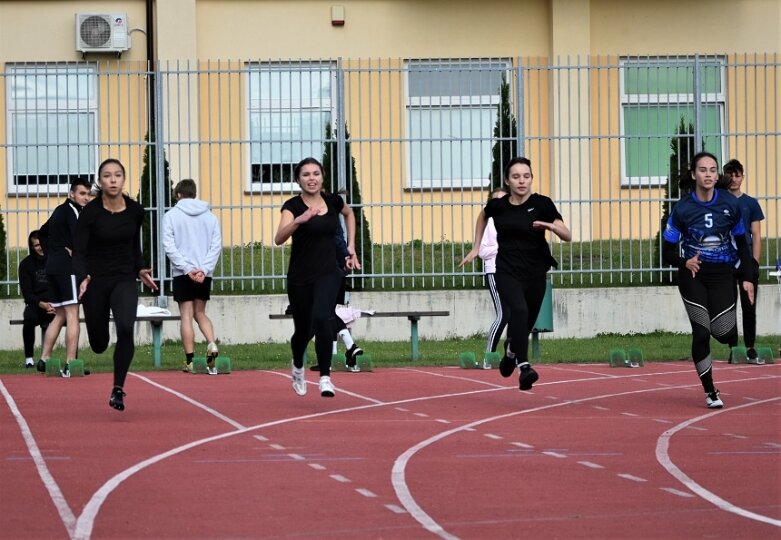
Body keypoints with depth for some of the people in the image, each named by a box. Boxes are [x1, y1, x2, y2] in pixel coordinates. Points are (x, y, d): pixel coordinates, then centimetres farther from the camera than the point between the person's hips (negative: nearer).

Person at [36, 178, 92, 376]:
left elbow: (42, 232, 30)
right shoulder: (72, 211, -9)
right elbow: (78, 240, -20)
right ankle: (70, 365, -13)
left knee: (60, 316, 17)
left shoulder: (60, 211, 20)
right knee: (72, 315, -9)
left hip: (52, 265, 9)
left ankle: (44, 359, 16)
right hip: (67, 266, -9)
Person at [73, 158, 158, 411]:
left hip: (124, 279, 1)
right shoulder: (90, 212, -13)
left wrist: (140, 270, 6)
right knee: (98, 344, 7)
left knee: (126, 328, -25)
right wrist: (83, 277, -30)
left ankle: (118, 389, -17)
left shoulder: (135, 211, -4)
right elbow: (78, 251, -13)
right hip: (96, 281, -1)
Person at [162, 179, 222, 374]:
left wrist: (187, 269, -12)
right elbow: (217, 246, 0)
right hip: (205, 273, 3)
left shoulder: (171, 216, -1)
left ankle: (190, 360, -1)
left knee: (186, 316, 1)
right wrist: (203, 269, -8)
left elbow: (169, 246, -9)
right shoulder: (210, 216, 8)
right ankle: (212, 344, -9)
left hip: (182, 274, -3)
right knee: (200, 313, 15)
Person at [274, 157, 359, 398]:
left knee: (321, 318, -25)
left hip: (328, 273, 1)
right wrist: (299, 220, -44)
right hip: (300, 277, -1)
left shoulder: (333, 201, 1)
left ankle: (325, 377, -19)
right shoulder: (293, 205, -11)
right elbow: (279, 239, -28)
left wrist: (351, 245, 19)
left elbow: (349, 213, 27)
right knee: (304, 330, 11)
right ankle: (298, 367, 45)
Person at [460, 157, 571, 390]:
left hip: (535, 274, 1)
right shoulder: (498, 205, -3)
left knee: (525, 325, 13)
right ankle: (524, 366, -37)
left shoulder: (542, 204, -7)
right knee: (519, 310, -28)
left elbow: (568, 236, -9)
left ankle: (510, 353, 47)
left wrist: (550, 225, -29)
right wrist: (476, 247, 20)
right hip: (507, 272, -1)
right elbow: (483, 215, 23)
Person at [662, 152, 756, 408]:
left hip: (721, 274, 1)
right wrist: (684, 262, -24)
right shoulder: (682, 208, -9)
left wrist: (747, 277, 1)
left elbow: (742, 242, 8)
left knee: (724, 334, -11)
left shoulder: (730, 204, -4)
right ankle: (710, 392, 7)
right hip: (693, 274, -1)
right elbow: (668, 251, -4)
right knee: (701, 334, -8)